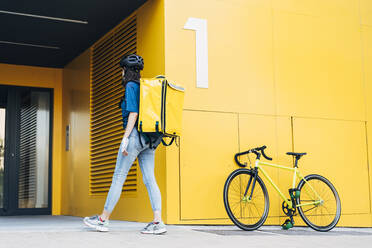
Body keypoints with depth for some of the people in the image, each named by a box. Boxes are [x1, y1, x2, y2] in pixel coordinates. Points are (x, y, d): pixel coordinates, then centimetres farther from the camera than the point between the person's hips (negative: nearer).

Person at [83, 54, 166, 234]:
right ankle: (158, 222, -6)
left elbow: (133, 113, -14)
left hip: (135, 134, -8)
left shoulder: (131, 86, -4)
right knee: (149, 179, 1)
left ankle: (103, 220, 7)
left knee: (119, 177, -1)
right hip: (148, 138, 8)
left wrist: (125, 138, -15)